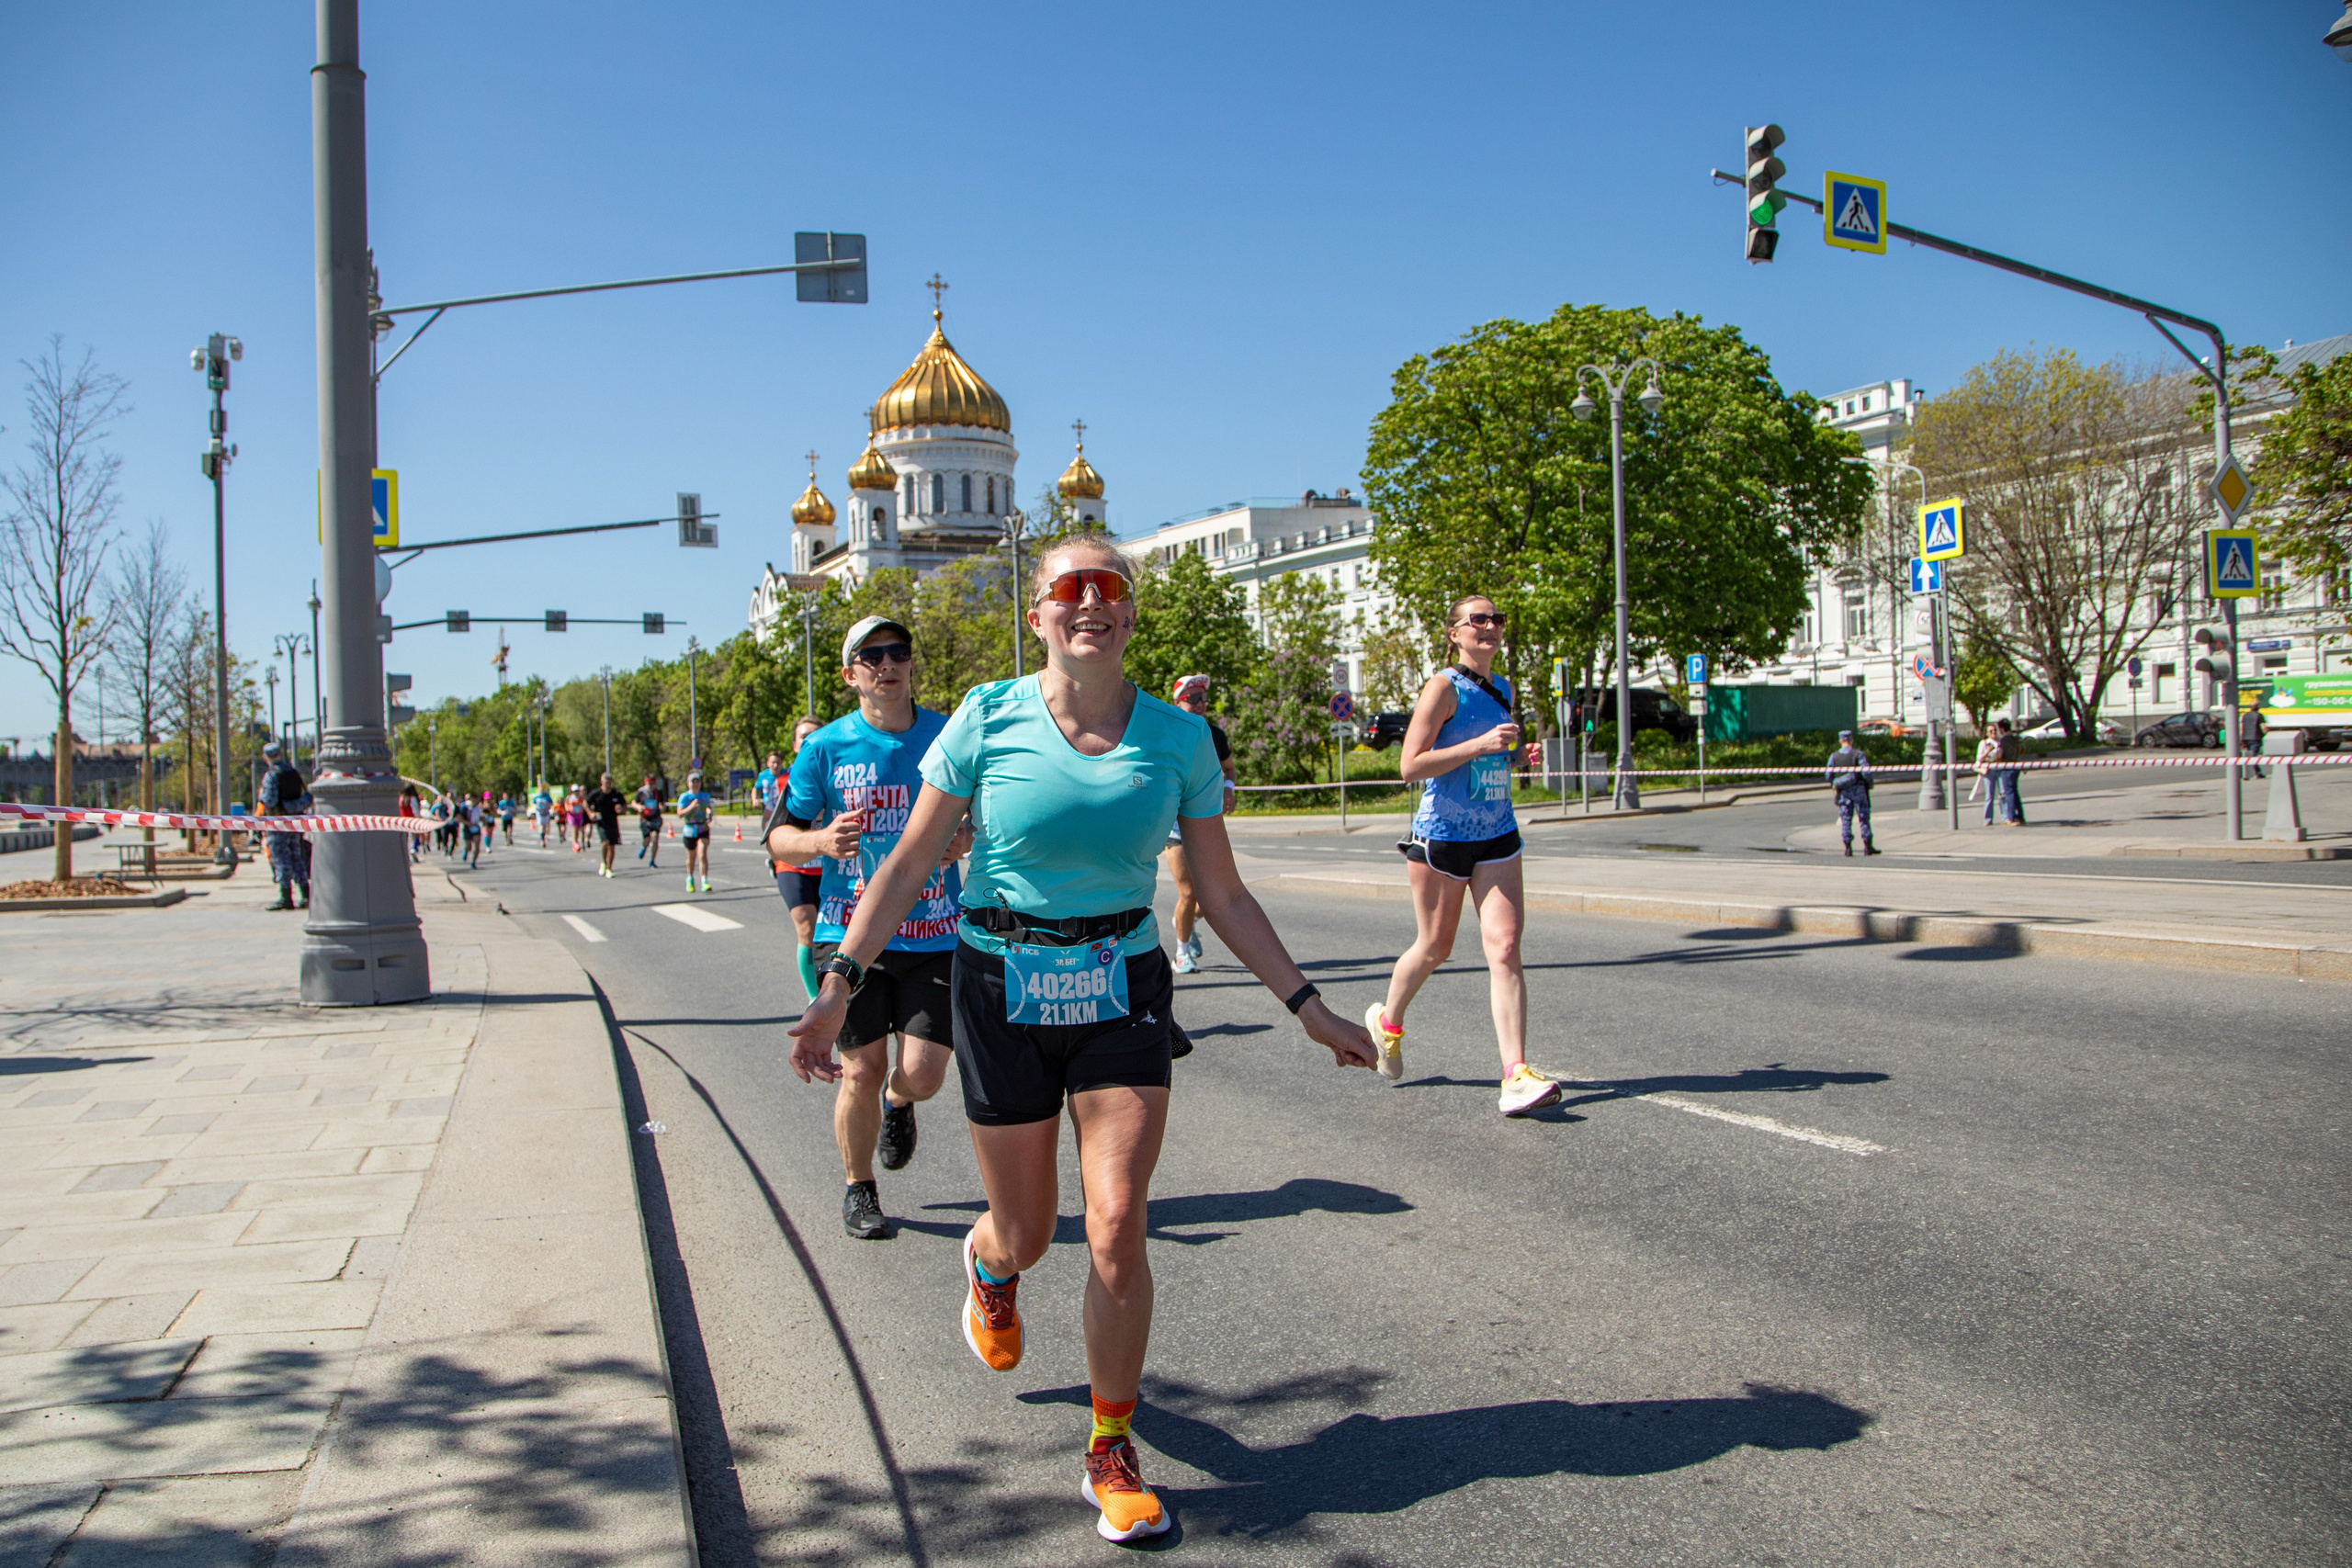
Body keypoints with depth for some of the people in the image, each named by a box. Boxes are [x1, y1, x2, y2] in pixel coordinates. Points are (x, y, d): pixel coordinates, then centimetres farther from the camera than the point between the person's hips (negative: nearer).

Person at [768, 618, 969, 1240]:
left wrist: (966, 839, -11)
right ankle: (859, 1190, 27)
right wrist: (820, 840, -19)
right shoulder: (825, 747, -1)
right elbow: (777, 835, 3)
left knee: (923, 1076, -4)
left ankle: (896, 1102, 34)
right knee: (861, 1072, 2)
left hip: (935, 933, 1)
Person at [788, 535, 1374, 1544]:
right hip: (1003, 989, 0)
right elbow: (909, 865, -3)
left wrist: (1307, 1006, 2)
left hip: (1121, 991, 1)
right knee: (1025, 1236, 10)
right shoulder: (989, 719, -7)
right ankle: (989, 1267, 50)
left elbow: (1223, 894, 4)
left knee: (1117, 1227, -9)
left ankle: (1112, 1456, 12)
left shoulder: (1176, 737, -2)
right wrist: (840, 981, -10)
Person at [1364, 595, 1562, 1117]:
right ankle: (1387, 1021, 37)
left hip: (1497, 837, 5)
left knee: (1505, 946, -8)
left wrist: (1513, 749, 5)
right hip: (1442, 836, -5)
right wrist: (1481, 744, -23)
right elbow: (1410, 765, -17)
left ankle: (1516, 1073, -12)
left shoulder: (1503, 689, 12)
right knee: (1434, 948, 8)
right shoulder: (1444, 687, -10)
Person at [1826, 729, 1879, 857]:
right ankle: (1867, 846, 7)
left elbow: (1829, 775, 2)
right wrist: (1870, 783, 5)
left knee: (1845, 819, 5)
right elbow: (1866, 771, -12)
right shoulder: (1858, 754, -7)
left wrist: (1834, 786, 18)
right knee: (1864, 818, 6)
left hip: (1842, 791, 2)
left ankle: (1848, 847, 1)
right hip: (1858, 789, -2)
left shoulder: (1834, 756, 2)